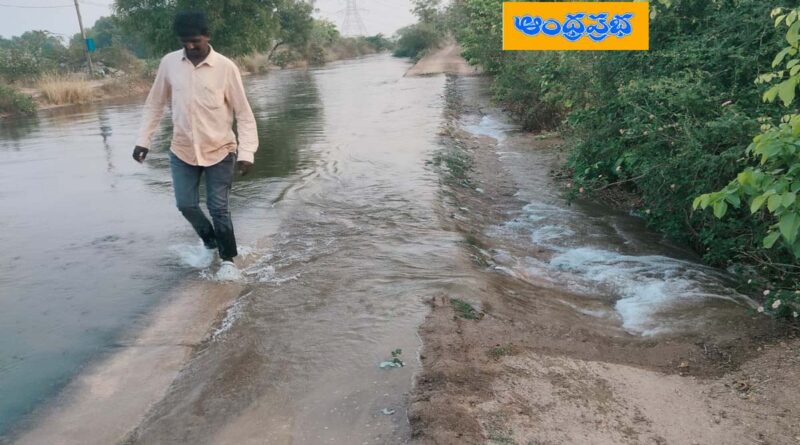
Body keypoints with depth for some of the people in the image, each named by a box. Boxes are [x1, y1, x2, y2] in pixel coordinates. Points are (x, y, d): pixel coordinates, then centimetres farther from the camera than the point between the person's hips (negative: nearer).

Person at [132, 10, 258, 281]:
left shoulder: (225, 67, -13)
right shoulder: (169, 63, -3)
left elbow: (244, 113, -10)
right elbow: (155, 104, 8)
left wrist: (247, 152, -17)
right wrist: (143, 140, 4)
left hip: (220, 150, -3)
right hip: (182, 150, 4)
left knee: (218, 208, -3)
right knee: (186, 205, 7)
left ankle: (228, 260, 16)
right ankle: (210, 243, 35)